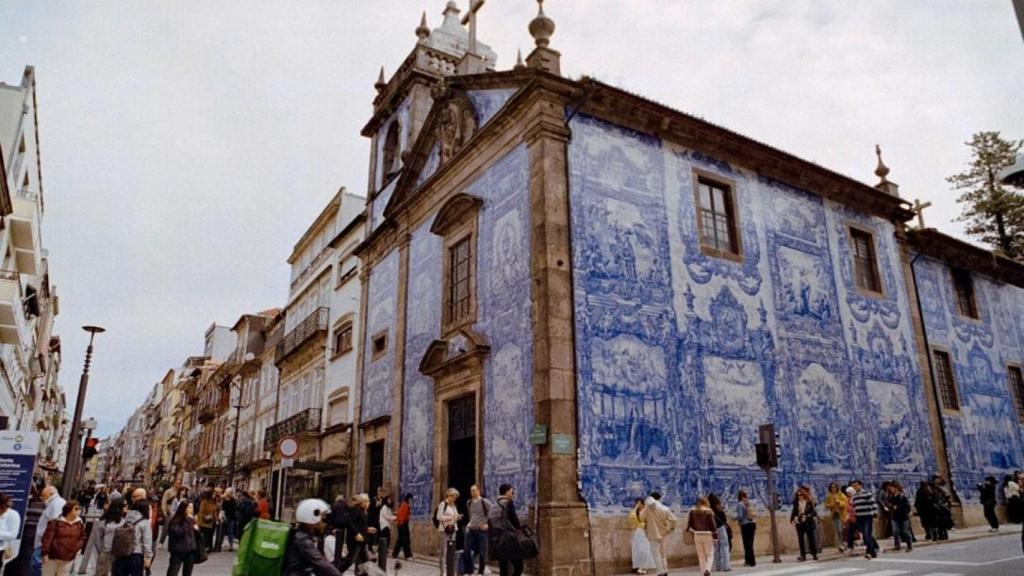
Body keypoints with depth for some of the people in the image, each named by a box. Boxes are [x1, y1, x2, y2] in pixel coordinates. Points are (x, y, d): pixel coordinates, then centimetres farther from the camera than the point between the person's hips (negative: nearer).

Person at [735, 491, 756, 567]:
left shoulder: (739, 504, -8)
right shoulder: (750, 503, 10)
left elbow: (740, 516, -13)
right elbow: (755, 514, 11)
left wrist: (735, 518, 8)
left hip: (745, 525, -6)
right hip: (753, 523, 6)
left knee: (747, 543, 0)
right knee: (750, 543, 13)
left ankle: (751, 561, 1)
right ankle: (748, 560, 20)